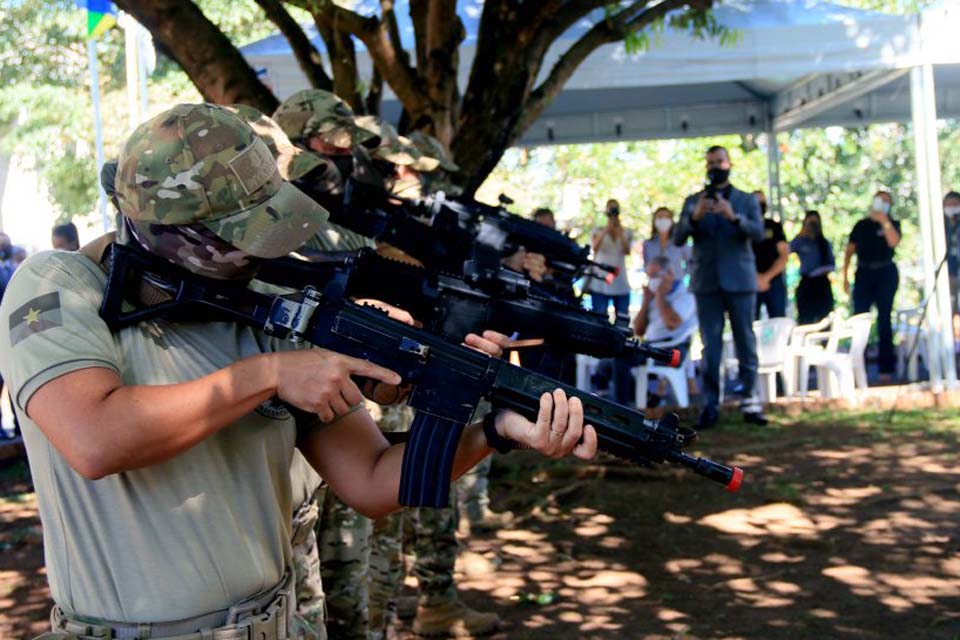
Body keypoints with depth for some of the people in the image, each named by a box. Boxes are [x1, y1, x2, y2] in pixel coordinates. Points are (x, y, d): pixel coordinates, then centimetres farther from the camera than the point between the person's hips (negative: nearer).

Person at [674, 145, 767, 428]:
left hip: (740, 280, 0)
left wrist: (734, 217, -24)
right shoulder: (693, 201, 13)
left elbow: (758, 233, -6)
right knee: (710, 345, 0)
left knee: (745, 342, 0)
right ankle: (710, 405, 1)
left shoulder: (747, 200, 10)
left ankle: (749, 401, 6)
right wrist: (694, 217, -17)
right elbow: (678, 238, 2)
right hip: (707, 282, 1)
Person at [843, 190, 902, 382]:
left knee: (884, 319, 0)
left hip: (886, 273, -2)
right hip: (863, 273, 2)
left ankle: (886, 367, 4)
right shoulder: (861, 225, 12)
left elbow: (893, 242, -15)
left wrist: (884, 221, -18)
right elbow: (849, 251, 11)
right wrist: (845, 276, 5)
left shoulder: (892, 224, 6)